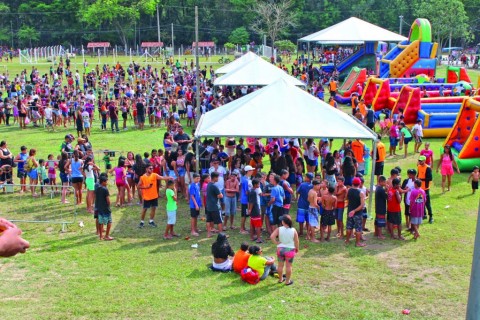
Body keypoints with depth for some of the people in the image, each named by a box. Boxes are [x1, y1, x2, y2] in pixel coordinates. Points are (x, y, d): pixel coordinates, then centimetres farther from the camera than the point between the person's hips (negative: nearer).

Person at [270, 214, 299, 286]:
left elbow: (272, 236, -22)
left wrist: (276, 243, -10)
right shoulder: (293, 230, -12)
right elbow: (296, 241, -7)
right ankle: (287, 281, 16)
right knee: (288, 266, 8)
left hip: (280, 249, 1)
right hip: (290, 250, -1)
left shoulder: (279, 229, -12)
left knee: (280, 265, 15)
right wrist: (297, 249, 9)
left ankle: (280, 279, 29)